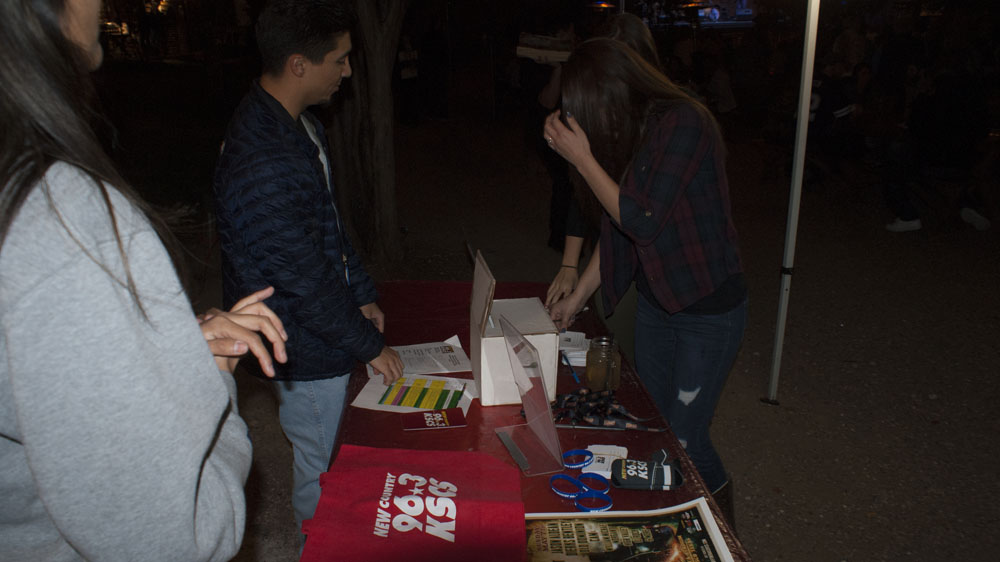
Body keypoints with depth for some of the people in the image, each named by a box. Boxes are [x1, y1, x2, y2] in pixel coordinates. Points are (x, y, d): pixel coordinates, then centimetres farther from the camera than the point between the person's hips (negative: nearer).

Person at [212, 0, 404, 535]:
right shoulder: (261, 166, -32)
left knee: (321, 454, 28)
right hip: (306, 349, -10)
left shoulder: (298, 124, 2)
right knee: (321, 469, 12)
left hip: (319, 329, 10)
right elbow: (305, 278, -26)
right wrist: (369, 346, -14)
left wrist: (362, 295, 11)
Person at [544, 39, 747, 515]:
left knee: (682, 440, 1)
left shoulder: (682, 123, -22)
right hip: (655, 301, 8)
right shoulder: (628, 135, 2)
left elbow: (643, 221, -26)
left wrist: (581, 157, -20)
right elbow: (617, 229, 10)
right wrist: (577, 297, 14)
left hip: (709, 308, -8)